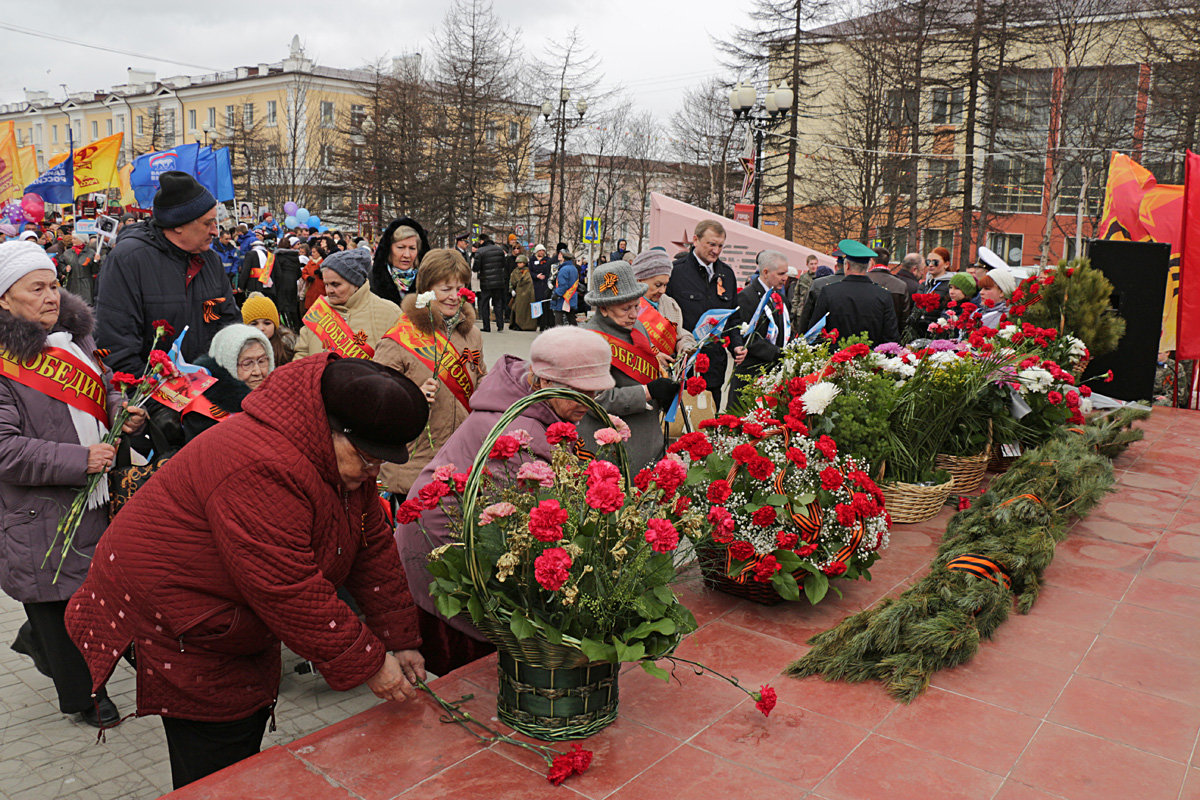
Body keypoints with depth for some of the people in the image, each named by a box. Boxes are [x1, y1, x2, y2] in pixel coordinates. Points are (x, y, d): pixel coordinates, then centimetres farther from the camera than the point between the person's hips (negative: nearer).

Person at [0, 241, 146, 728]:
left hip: (94, 500, 7)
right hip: (41, 517, -7)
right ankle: (81, 695, 27)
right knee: (61, 603, 8)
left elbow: (99, 395, 21)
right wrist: (79, 459, -23)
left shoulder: (75, 336, 8)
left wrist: (123, 413, 0)